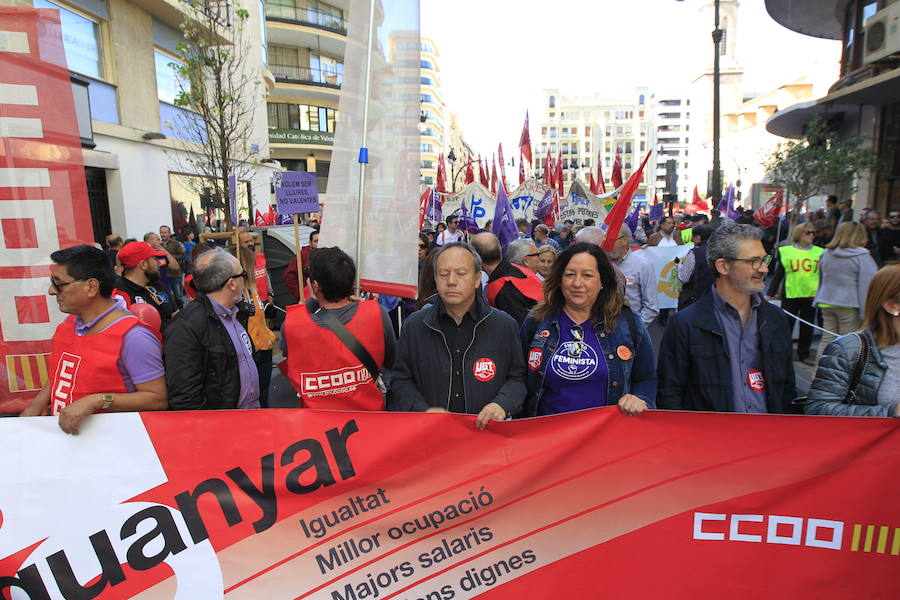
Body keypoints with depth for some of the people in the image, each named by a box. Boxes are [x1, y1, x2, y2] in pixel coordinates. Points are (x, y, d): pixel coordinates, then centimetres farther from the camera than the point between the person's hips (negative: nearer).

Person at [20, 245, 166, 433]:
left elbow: (158, 400, -16)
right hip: (61, 430, 7)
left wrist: (97, 401, -22)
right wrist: (39, 402, 11)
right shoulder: (68, 324, 12)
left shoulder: (132, 337, -16)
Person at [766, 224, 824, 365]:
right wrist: (770, 293, -1)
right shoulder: (785, 251, 0)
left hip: (811, 295, 3)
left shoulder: (819, 252, 7)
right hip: (790, 294, -2)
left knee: (807, 327, 11)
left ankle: (804, 353, 24)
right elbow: (778, 274, 2)